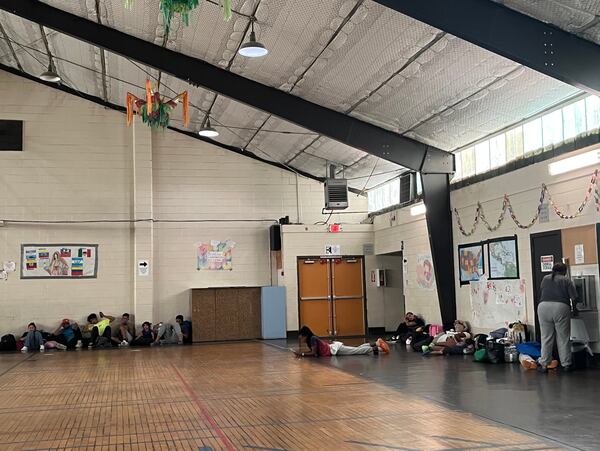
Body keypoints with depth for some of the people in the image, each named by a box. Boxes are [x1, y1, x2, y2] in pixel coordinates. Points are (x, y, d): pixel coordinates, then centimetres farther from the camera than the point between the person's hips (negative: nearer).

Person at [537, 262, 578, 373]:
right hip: (561, 307, -2)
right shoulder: (566, 280, 9)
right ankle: (566, 364, 12)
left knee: (546, 338, 6)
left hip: (544, 307, 2)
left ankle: (543, 364, 6)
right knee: (563, 338, 7)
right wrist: (573, 306, 22)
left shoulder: (545, 279, 17)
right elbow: (574, 298, 4)